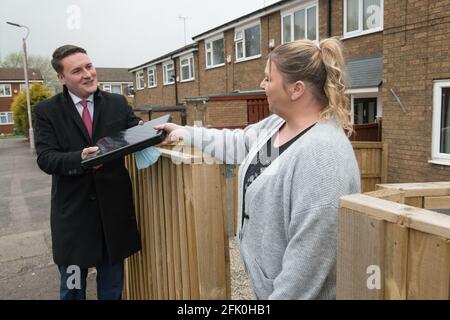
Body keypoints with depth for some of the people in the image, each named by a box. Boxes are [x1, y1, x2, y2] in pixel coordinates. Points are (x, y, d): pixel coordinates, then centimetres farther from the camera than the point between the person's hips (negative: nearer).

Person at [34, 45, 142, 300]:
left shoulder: (118, 103, 2)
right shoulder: (47, 111, -4)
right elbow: (45, 159, -12)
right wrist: (79, 159, -32)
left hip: (114, 208, 2)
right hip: (73, 211, -1)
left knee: (112, 289, 20)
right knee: (73, 289, 17)